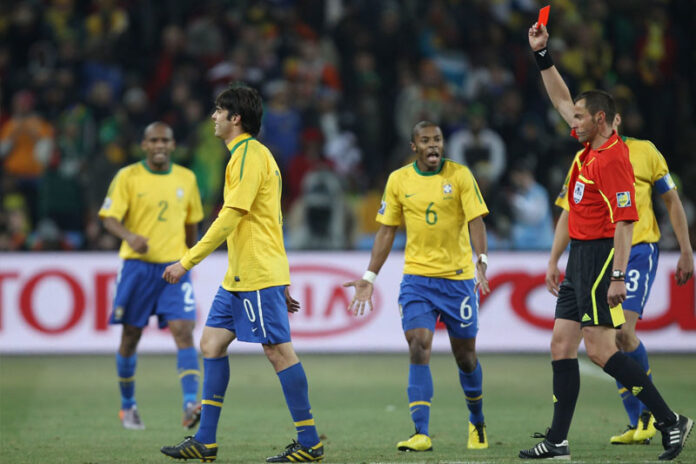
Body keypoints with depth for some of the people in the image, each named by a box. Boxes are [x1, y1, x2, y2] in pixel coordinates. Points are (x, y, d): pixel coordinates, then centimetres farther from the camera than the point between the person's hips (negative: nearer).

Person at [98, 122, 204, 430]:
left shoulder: (186, 179, 8)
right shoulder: (128, 177, -2)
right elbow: (109, 218, -9)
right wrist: (129, 236, -29)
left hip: (174, 266, 2)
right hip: (137, 265, -2)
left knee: (184, 332, -15)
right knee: (130, 338, 6)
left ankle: (191, 405, -22)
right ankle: (127, 407, 23)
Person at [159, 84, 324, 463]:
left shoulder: (250, 154, -13)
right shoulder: (250, 154, 19)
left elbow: (230, 218, -19)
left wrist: (187, 262, -18)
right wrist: (280, 285, 24)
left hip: (258, 275, -10)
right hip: (239, 276, 10)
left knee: (278, 350, -7)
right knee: (212, 343, 7)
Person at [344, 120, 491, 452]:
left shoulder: (460, 175, -3)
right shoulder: (398, 180, 4)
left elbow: (476, 222, -9)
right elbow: (387, 231, 9)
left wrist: (482, 262, -25)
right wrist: (370, 278, 5)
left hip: (458, 277, -1)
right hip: (417, 277, 1)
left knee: (465, 356, 8)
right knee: (419, 349, -14)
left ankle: (477, 422, 32)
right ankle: (421, 434, -17)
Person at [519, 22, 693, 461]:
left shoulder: (613, 157, -17)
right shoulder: (589, 149, 10)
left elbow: (625, 219, -22)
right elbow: (562, 100, 24)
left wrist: (618, 276, -26)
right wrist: (542, 54, 20)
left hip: (601, 256, -10)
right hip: (580, 258, 10)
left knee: (600, 349, -12)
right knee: (562, 346, 7)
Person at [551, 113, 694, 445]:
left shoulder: (645, 152, 1)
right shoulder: (582, 161, 11)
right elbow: (568, 214, 13)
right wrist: (554, 261, 6)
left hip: (638, 250, -4)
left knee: (622, 331, -19)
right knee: (609, 340, 1)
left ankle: (651, 409, -2)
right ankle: (637, 424, 9)